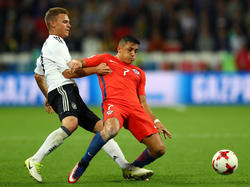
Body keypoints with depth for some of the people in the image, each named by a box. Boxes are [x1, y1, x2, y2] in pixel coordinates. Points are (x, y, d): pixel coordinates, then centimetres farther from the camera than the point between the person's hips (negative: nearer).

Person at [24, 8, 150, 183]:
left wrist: (48, 97, 45)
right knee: (71, 124, -36)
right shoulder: (54, 42, -2)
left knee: (100, 127, 5)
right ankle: (35, 161, -37)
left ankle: (126, 167, 0)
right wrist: (95, 70, -9)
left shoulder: (47, 46, 31)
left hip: (71, 94, 11)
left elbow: (38, 75, 39)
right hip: (63, 89, -11)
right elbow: (67, 72, -11)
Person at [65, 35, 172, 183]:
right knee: (111, 129, -42)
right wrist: (77, 64, -5)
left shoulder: (139, 73, 32)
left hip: (136, 109, 5)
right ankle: (82, 164, -19)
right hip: (113, 104, -5)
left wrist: (156, 121, 17)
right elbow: (78, 64, 21)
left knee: (159, 149, -7)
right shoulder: (106, 60, 23)